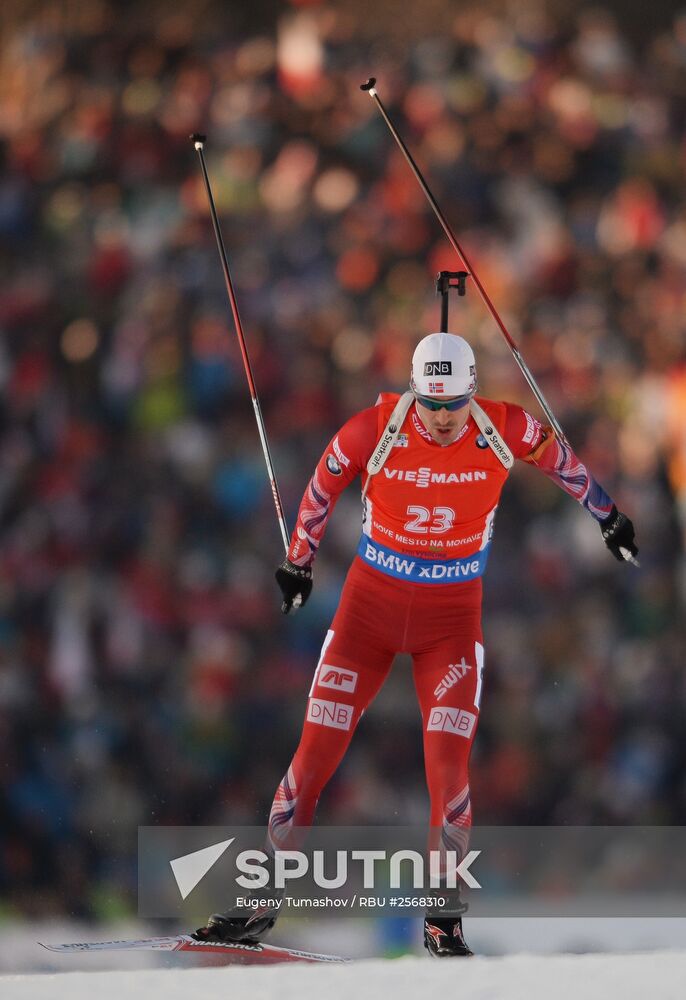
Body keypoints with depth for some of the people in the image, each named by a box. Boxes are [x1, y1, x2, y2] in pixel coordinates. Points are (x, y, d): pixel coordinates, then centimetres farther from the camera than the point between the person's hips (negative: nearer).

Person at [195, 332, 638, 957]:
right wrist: (298, 563, 13)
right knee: (318, 749, -3)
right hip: (371, 603, 0)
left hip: (452, 616, 0)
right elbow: (323, 487, 3)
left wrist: (607, 516, 19)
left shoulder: (505, 430, -14)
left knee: (449, 764, -12)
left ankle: (445, 918, 2)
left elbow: (557, 454, 8)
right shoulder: (374, 429, -16)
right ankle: (263, 901, 7)